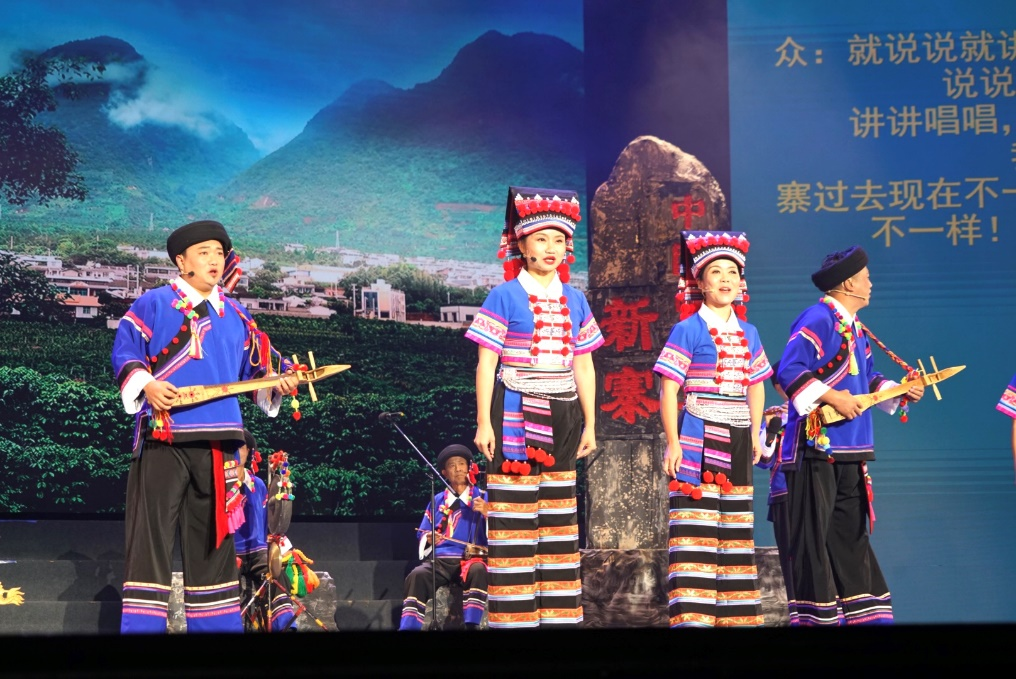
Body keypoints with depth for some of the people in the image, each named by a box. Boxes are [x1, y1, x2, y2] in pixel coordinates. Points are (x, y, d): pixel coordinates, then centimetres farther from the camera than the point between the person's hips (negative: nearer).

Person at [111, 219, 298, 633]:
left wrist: (279, 379, 1)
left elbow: (255, 366, 21)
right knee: (151, 533, -7)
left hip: (217, 439, 5)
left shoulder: (236, 316, 18)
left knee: (212, 537, 11)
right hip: (163, 434, -5)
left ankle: (214, 621, 18)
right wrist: (145, 384, -18)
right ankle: (141, 623, -4)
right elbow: (124, 352, -1)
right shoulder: (153, 303, 3)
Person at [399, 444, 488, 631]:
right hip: (440, 559, 2)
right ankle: (409, 626, -30)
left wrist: (487, 513, -15)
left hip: (472, 558, -2)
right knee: (417, 575, -30)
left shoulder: (482, 497, 10)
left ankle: (472, 625, -33)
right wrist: (428, 538, -1)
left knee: (478, 570, -38)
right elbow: (422, 534, 22)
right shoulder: (437, 500, 18)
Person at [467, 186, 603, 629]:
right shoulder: (504, 297, -3)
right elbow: (486, 364, -5)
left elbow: (583, 366, 14)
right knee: (513, 521, -4)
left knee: (559, 522, 8)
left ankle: (559, 615, 15)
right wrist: (484, 423, -10)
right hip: (515, 414, -5)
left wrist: (589, 424, 13)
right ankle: (512, 616, 1)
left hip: (561, 418, 5)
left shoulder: (574, 301, 11)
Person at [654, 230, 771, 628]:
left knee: (736, 532, 10)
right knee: (695, 531, -8)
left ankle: (737, 614, 18)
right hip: (698, 440, -6)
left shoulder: (747, 333, 13)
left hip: (737, 443, 6)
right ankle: (692, 615, -6)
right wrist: (673, 443, -14)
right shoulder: (688, 330, -5)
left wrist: (755, 435, 15)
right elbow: (668, 389, -8)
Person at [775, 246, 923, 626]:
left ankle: (862, 611, 23)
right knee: (814, 535, -4)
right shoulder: (817, 319, -12)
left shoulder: (854, 326, 17)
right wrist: (832, 398, -24)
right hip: (816, 445, -10)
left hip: (849, 450, 10)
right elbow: (789, 371, -21)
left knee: (850, 532, 15)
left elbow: (867, 378, 25)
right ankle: (816, 614, 2)